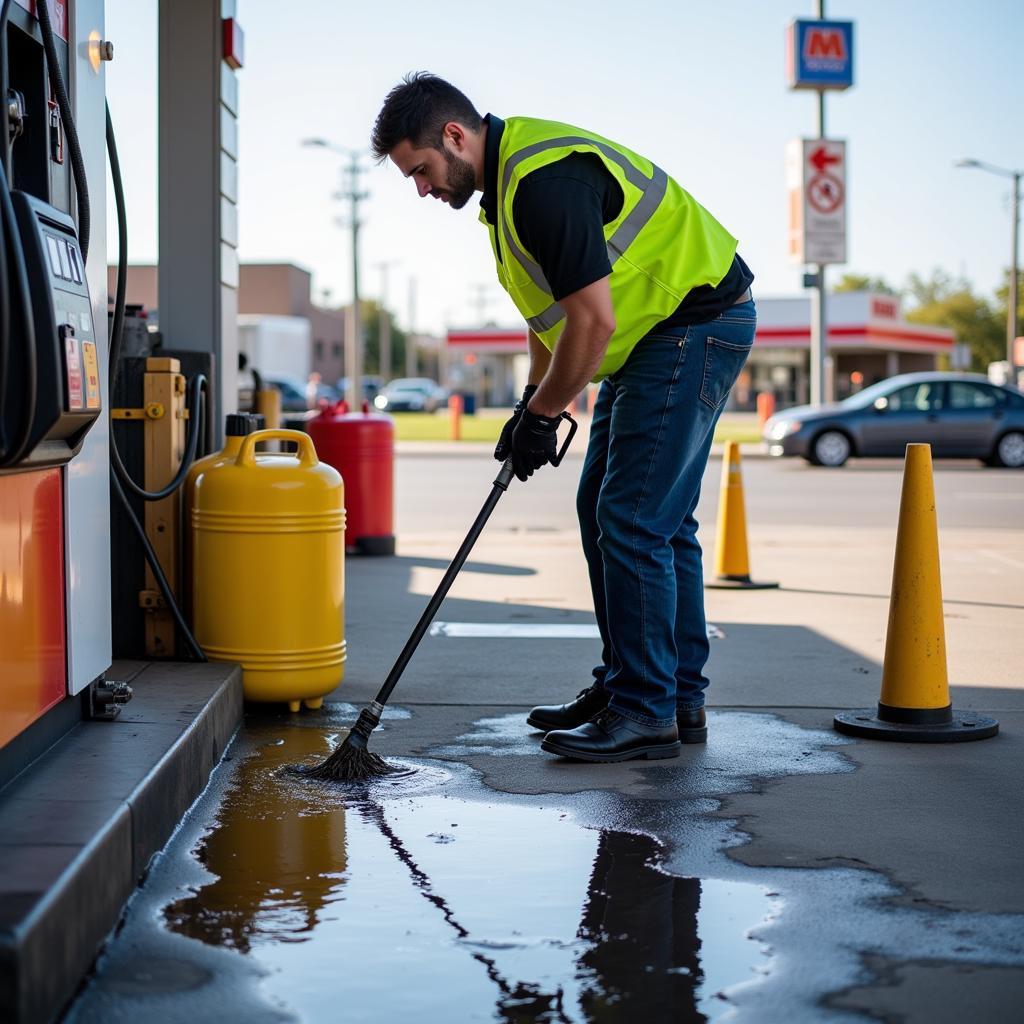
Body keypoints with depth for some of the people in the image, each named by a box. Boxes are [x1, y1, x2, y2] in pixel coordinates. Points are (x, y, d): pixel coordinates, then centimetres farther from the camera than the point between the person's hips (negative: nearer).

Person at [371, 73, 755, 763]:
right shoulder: (511, 174, 9)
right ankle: (678, 698, 19)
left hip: (696, 324, -11)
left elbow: (593, 319, -26)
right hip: (656, 337, 11)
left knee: (632, 519, -12)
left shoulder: (546, 179, -25)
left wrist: (542, 415, -14)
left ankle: (648, 714, -5)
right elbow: (552, 302, 19)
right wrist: (534, 398, 13)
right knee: (607, 511, 13)